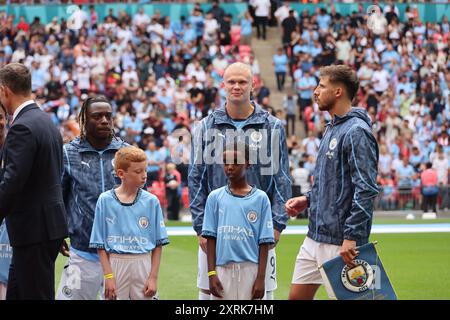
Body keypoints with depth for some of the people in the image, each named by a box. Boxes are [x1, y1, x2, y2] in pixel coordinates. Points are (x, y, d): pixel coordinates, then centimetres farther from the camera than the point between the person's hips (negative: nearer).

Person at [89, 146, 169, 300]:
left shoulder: (151, 201, 1)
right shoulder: (105, 200, -1)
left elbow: (158, 244, 4)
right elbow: (100, 245, 1)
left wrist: (153, 277, -3)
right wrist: (108, 276, -7)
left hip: (144, 264, 1)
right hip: (115, 264, -1)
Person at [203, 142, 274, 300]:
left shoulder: (260, 198, 2)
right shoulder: (215, 197, 7)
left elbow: (264, 242, 1)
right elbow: (211, 239, 6)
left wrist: (260, 278, -4)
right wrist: (211, 273, -2)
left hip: (250, 269, -1)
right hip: (222, 269, 1)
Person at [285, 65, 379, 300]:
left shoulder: (356, 132, -15)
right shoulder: (331, 130, 15)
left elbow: (366, 189, -22)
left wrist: (351, 237, -24)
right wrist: (308, 200, 11)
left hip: (340, 244, -10)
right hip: (315, 237, 10)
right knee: (297, 296, 12)